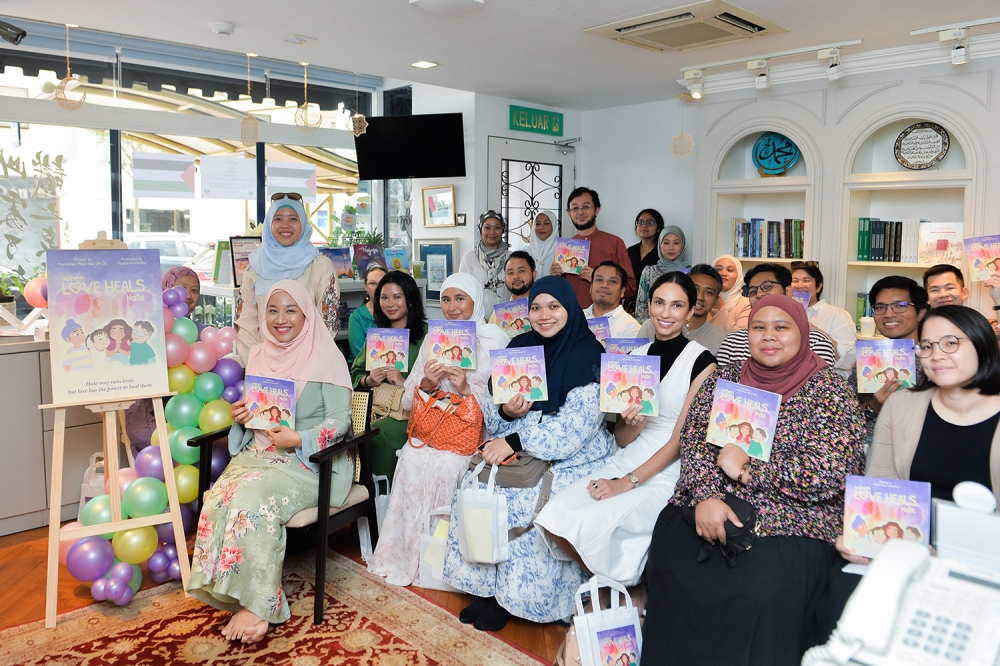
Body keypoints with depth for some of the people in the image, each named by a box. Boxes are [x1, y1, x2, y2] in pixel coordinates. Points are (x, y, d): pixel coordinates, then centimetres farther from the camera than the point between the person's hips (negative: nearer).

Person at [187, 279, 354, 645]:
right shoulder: (258, 355, 14)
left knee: (254, 499, -30)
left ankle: (258, 604, -17)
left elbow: (340, 420, -9)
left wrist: (300, 439, -24)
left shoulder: (326, 357, -4)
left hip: (310, 461, -5)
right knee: (221, 494, -24)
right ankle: (230, 593, -15)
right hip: (259, 452, 6)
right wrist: (240, 415, 0)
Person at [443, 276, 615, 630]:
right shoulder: (521, 346, 7)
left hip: (573, 458, -5)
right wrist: (506, 412, -15)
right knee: (474, 484, -16)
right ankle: (485, 585, -2)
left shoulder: (589, 355, -10)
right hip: (520, 452, 6)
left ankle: (511, 595, -5)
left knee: (525, 500, -27)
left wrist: (515, 440, -24)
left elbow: (576, 426, -19)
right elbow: (493, 421, 9)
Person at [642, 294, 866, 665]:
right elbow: (693, 440, 4)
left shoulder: (831, 390, 1)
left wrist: (748, 467, -8)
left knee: (764, 590, -30)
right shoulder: (724, 379, 13)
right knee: (674, 571, -22)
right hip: (710, 508, 3)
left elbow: (829, 474, -10)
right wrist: (705, 495, -13)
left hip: (791, 524, -3)